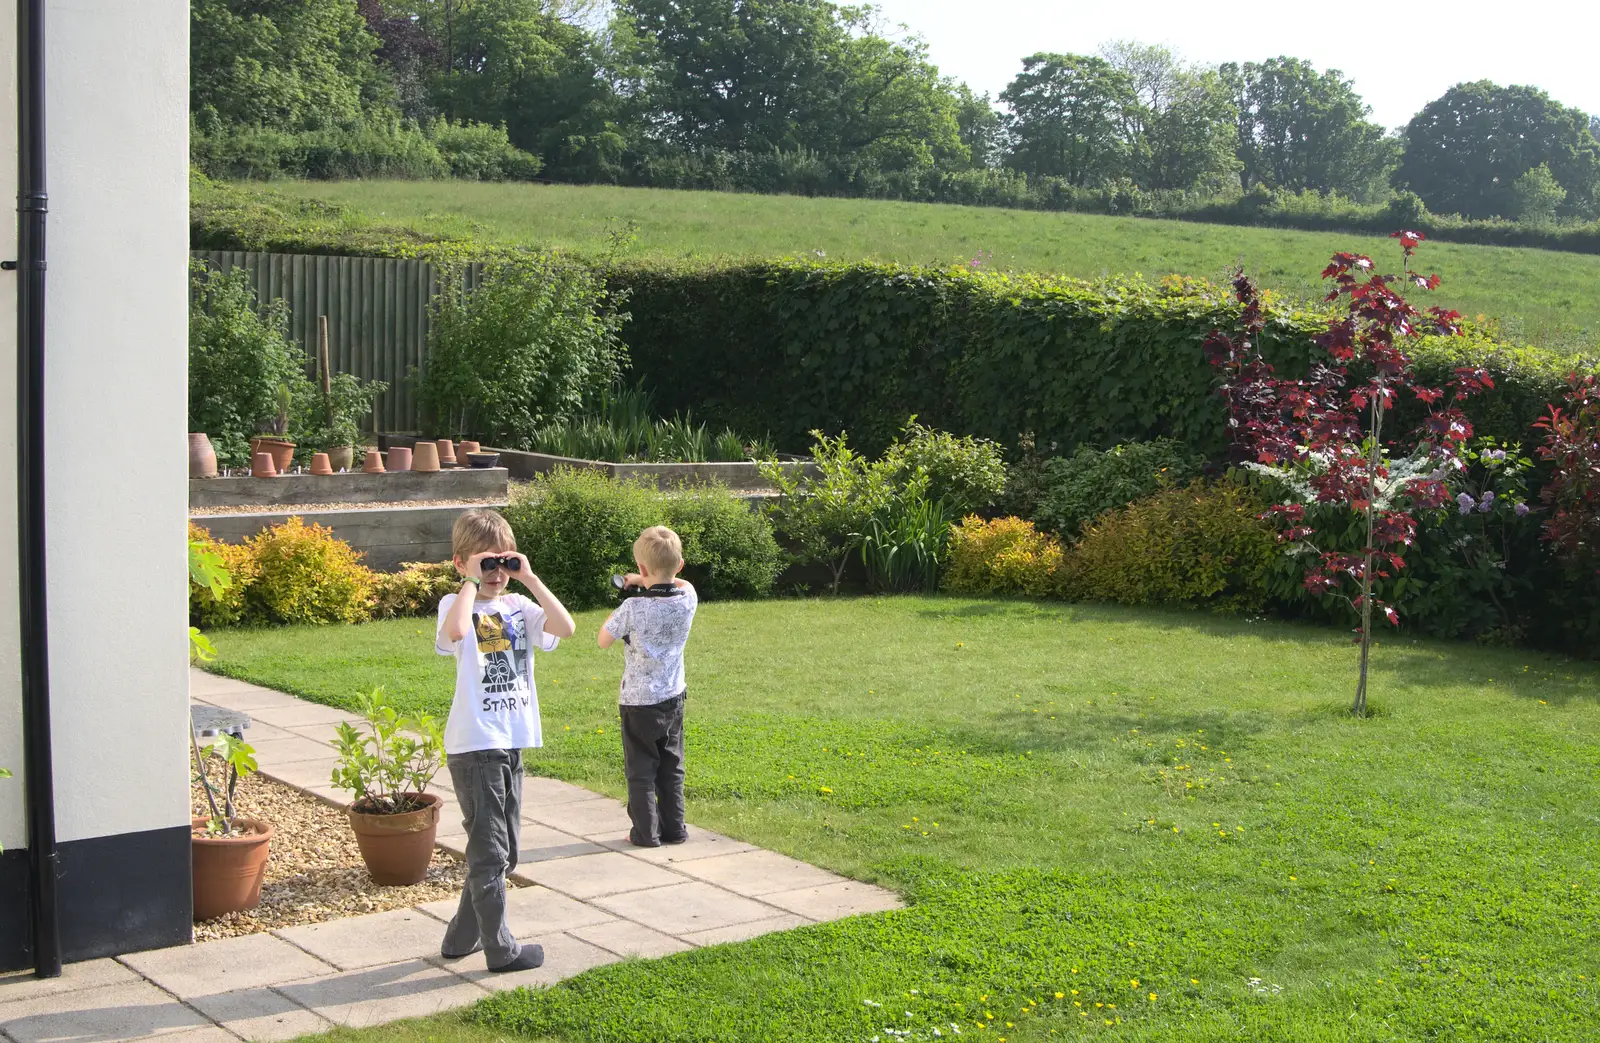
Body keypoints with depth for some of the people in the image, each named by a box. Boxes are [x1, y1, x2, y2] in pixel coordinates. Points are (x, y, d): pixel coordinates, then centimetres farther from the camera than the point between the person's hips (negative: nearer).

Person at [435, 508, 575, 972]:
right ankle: (500, 948, 12)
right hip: (474, 746, -6)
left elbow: (565, 627, -10)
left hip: (511, 743, 7)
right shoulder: (456, 605, -7)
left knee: (502, 851, 16)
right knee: (489, 850, 1)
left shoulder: (519, 606, 7)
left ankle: (463, 936, 31)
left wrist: (529, 578, -9)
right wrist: (472, 581, -20)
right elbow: (455, 631, -32)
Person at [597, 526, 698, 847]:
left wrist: (619, 610, 4)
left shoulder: (633, 609, -23)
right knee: (671, 767, 16)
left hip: (638, 702, -5)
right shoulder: (687, 601, -8)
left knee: (641, 771, 7)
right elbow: (685, 584, 18)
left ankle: (645, 832, 9)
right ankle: (674, 828, 21)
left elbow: (603, 640, -8)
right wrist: (645, 582, 13)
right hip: (673, 699, 5)